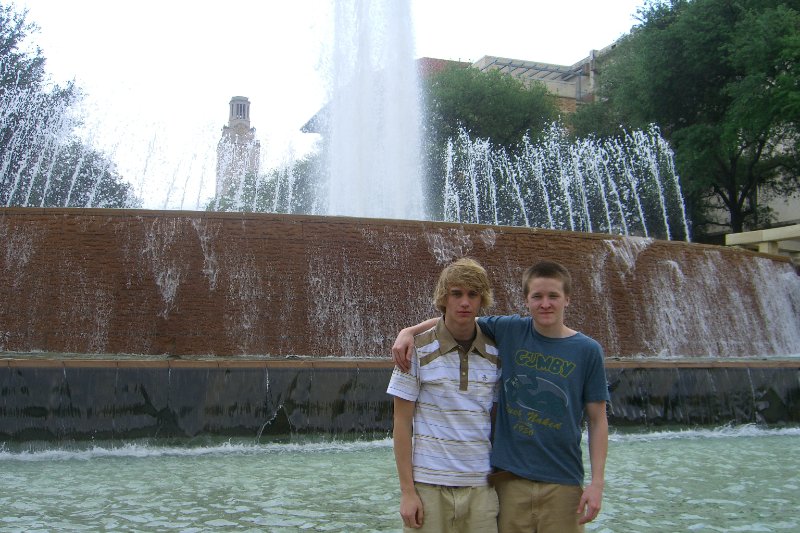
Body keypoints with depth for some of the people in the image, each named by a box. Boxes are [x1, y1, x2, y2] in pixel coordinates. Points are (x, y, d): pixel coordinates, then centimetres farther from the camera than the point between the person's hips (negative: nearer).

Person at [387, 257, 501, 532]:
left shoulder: (495, 354, 3)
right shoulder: (418, 351, -5)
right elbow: (402, 424, -3)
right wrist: (407, 491, -7)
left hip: (481, 487, 2)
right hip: (428, 486, -2)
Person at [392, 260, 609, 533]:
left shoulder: (587, 351, -3)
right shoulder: (510, 330, 0)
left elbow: (597, 420, -1)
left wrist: (597, 482, -5)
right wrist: (408, 331, -8)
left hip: (562, 482, -1)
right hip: (511, 477, 1)